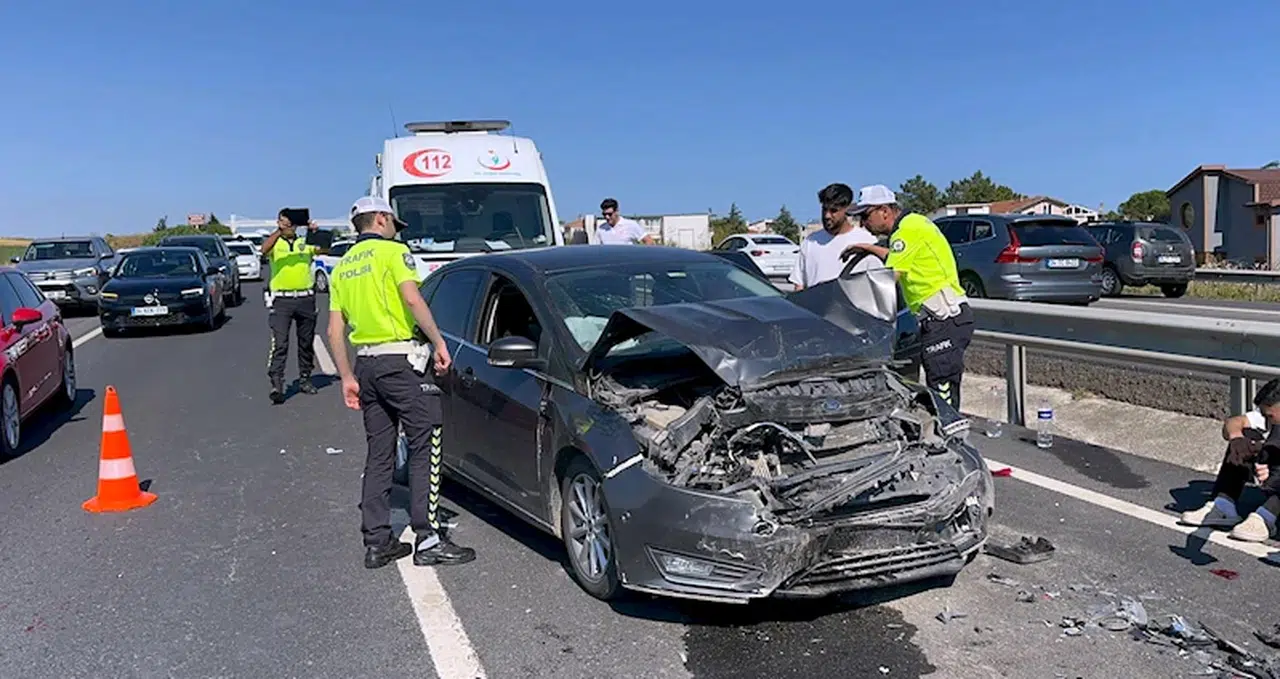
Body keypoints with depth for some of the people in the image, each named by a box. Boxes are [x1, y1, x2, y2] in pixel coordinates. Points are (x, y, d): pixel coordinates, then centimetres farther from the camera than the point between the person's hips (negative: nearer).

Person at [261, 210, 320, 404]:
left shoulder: (306, 242, 11)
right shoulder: (275, 243, 4)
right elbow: (264, 249, -18)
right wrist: (279, 231, -30)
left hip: (305, 298, 3)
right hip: (281, 299, -3)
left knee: (306, 342, 12)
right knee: (279, 343, -11)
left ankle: (305, 379, 24)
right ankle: (276, 384, -15)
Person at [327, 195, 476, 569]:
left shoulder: (342, 266, 18)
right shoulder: (393, 251, -2)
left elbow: (335, 331, 14)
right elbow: (412, 298, -18)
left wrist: (347, 376, 16)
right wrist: (439, 342, -17)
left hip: (366, 363, 8)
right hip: (401, 359, -7)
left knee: (379, 454, 11)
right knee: (425, 447, -3)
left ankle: (377, 542, 13)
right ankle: (428, 539, -4)